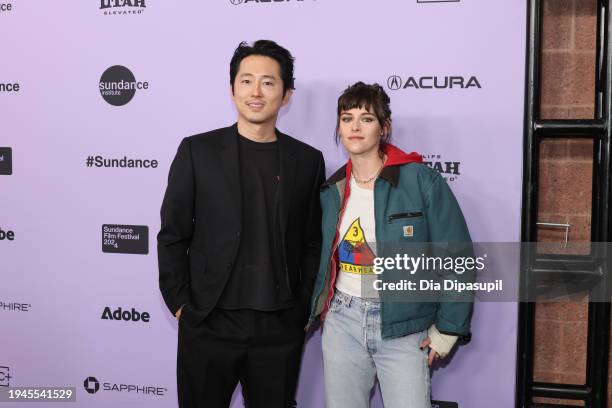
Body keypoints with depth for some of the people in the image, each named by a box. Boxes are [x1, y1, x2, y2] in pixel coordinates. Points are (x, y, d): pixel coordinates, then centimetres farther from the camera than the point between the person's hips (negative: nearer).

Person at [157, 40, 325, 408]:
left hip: (281, 329, 2)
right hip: (208, 324, -1)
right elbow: (173, 235, 1)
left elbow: (312, 244, 8)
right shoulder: (197, 151, -1)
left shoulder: (308, 160, 4)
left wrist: (302, 310, 3)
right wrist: (180, 305, -3)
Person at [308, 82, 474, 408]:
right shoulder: (333, 189, 5)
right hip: (342, 322, 4)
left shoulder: (421, 181, -10)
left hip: (402, 326, -4)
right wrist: (319, 309, 10)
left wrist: (447, 328, -8)